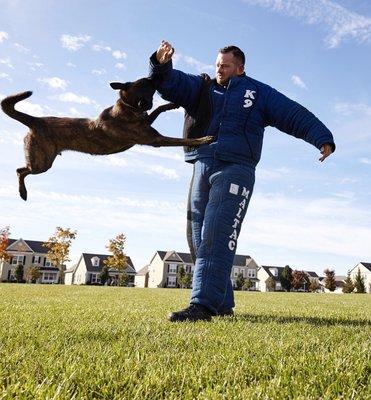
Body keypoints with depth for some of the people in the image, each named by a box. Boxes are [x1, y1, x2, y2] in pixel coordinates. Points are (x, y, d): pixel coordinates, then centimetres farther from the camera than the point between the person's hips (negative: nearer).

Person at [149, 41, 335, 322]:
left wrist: (323, 138, -2)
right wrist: (162, 64, -8)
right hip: (202, 169, 5)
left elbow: (296, 116, 9)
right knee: (198, 238, 3)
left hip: (235, 170, -4)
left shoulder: (258, 93, 16)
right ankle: (222, 303, 14)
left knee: (216, 237, -18)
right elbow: (169, 83, 12)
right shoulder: (201, 87, 24)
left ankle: (204, 304, -20)